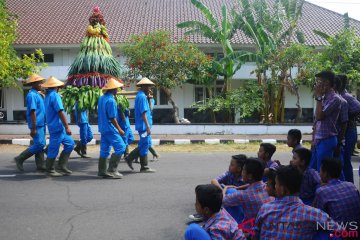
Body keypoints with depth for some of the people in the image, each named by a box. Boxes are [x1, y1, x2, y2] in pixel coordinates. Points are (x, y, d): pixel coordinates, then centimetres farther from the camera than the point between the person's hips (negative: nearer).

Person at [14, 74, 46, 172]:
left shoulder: (37, 94, 15)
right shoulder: (32, 95, -14)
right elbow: (33, 112, -19)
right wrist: (33, 128, -22)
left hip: (41, 124, 10)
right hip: (37, 125, -10)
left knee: (40, 145, 9)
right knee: (39, 145, -9)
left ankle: (40, 165, 13)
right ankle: (20, 158, 1)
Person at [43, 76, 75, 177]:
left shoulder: (47, 96, 16)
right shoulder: (55, 96, -14)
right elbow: (60, 112, -20)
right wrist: (67, 127, -19)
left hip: (59, 128, 10)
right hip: (57, 127, -10)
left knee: (70, 143, 11)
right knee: (54, 149, 0)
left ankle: (61, 166, 14)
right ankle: (50, 170, 11)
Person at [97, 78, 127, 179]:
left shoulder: (101, 98, 10)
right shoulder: (111, 100, -18)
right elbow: (112, 118, -17)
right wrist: (119, 129, -11)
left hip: (103, 128, 9)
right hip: (110, 129, -9)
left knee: (104, 149, 12)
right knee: (120, 147, -5)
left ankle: (102, 171, 16)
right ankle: (112, 170, -6)